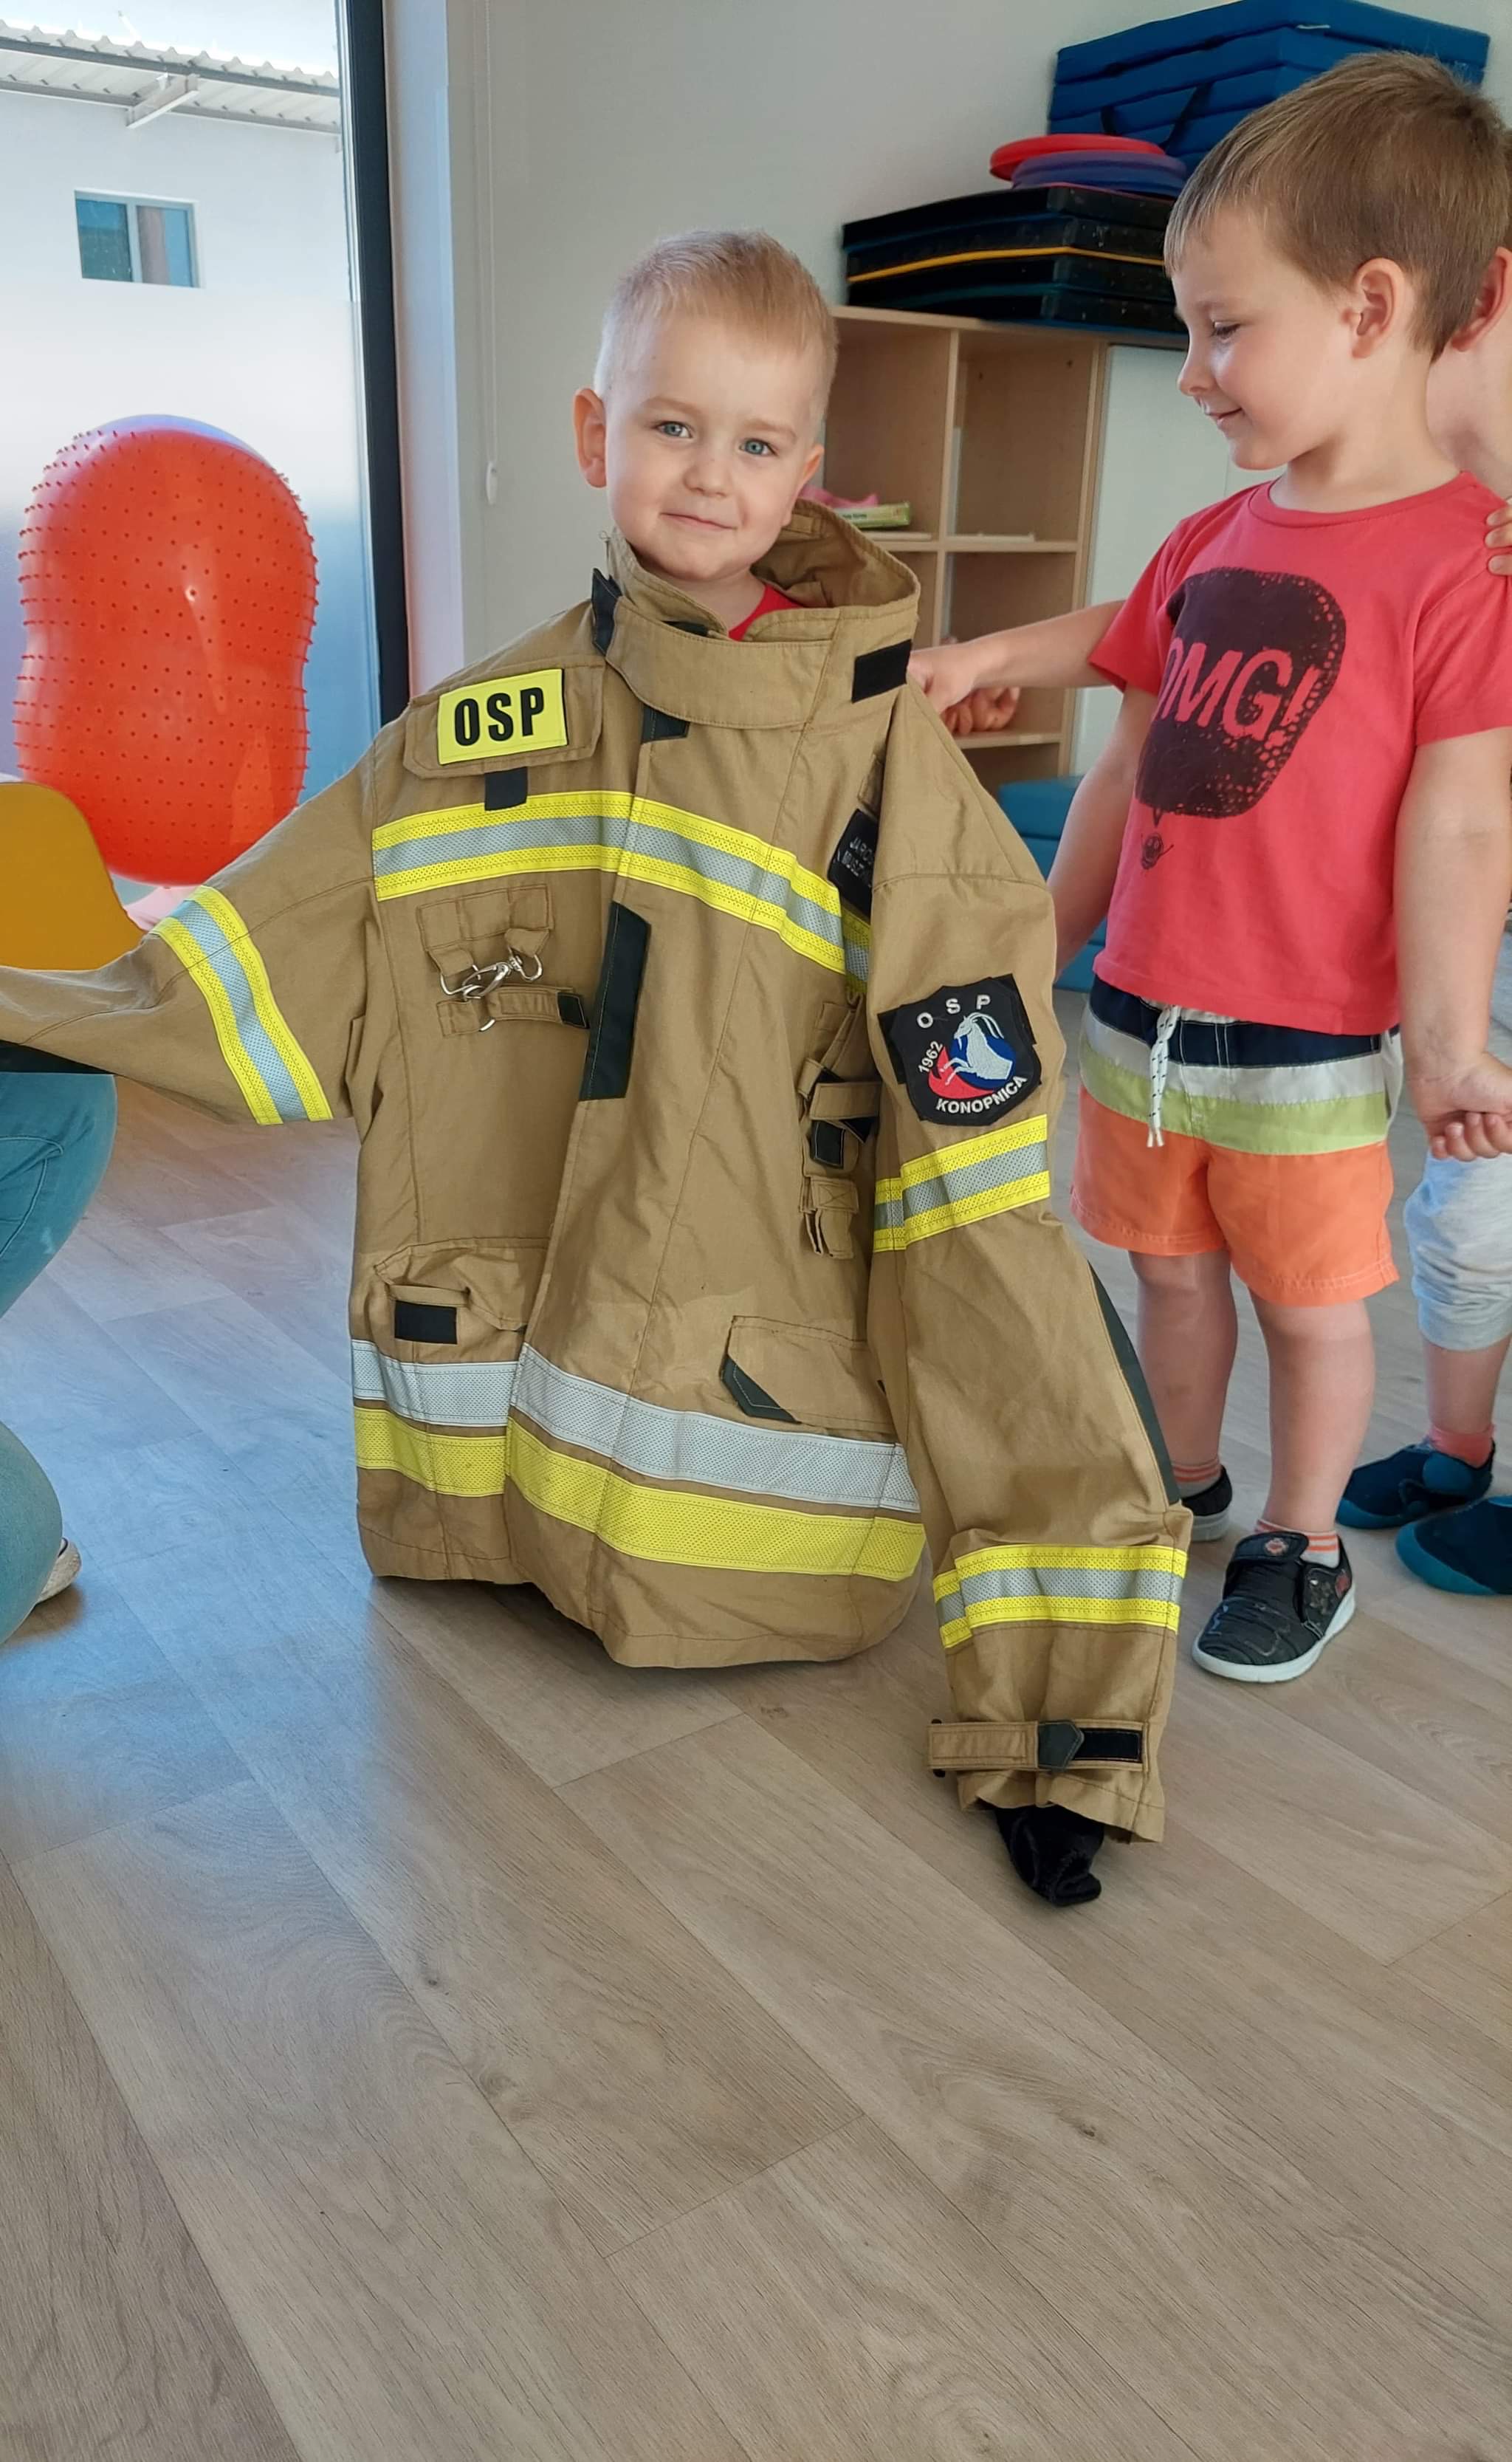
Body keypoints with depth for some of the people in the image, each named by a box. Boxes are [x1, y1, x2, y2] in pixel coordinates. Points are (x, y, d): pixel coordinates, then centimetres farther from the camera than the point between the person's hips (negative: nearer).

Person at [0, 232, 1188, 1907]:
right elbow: (239, 995, 12)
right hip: (489, 1472, 3)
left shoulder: (885, 762, -8)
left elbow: (972, 1187, -12)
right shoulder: (469, 744, 2)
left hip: (758, 1477, -3)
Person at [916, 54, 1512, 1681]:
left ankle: (1301, 1547, 30)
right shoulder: (1206, 548, 8)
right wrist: (1047, 949, 15)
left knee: (1310, 1304, 10)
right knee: (1171, 1272, 18)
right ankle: (1184, 1488, 39)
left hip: (1306, 1048, -6)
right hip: (1138, 1016, 6)